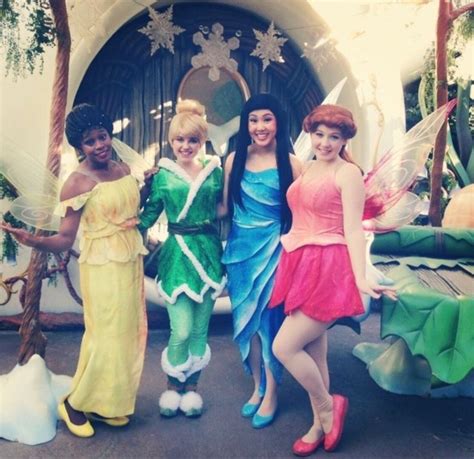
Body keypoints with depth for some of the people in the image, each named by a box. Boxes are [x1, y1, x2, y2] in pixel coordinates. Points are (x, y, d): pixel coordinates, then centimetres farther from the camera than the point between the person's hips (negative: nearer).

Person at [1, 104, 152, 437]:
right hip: (103, 268, -7)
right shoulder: (77, 182, -12)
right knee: (107, 337, -1)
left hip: (132, 262, 7)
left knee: (129, 333, 12)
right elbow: (65, 239, -15)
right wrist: (31, 240, -33)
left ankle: (106, 403, 30)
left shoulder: (124, 169, 7)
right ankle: (74, 404, 23)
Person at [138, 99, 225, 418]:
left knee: (200, 327, 10)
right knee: (182, 330, -4)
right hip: (177, 254, -2)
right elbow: (149, 214, 6)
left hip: (208, 251, 2)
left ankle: (192, 385, 30)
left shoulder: (215, 171, 5)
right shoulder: (162, 174, 2)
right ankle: (173, 385, 24)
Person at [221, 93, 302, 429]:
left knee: (269, 319, 2)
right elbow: (225, 206, 9)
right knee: (246, 320, 11)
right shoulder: (235, 159, 4)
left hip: (274, 248, -3)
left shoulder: (290, 163, -5)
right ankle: (258, 386, 30)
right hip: (240, 248, 4)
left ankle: (271, 394, 21)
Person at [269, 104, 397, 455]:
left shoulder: (348, 173, -7)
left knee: (284, 347, -8)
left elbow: (353, 230, -14)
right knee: (313, 351, 14)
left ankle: (328, 407, 18)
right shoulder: (306, 169, 15)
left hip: (328, 270, -7)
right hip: (301, 266, 7)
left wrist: (361, 279, -23)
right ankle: (320, 425, 31)